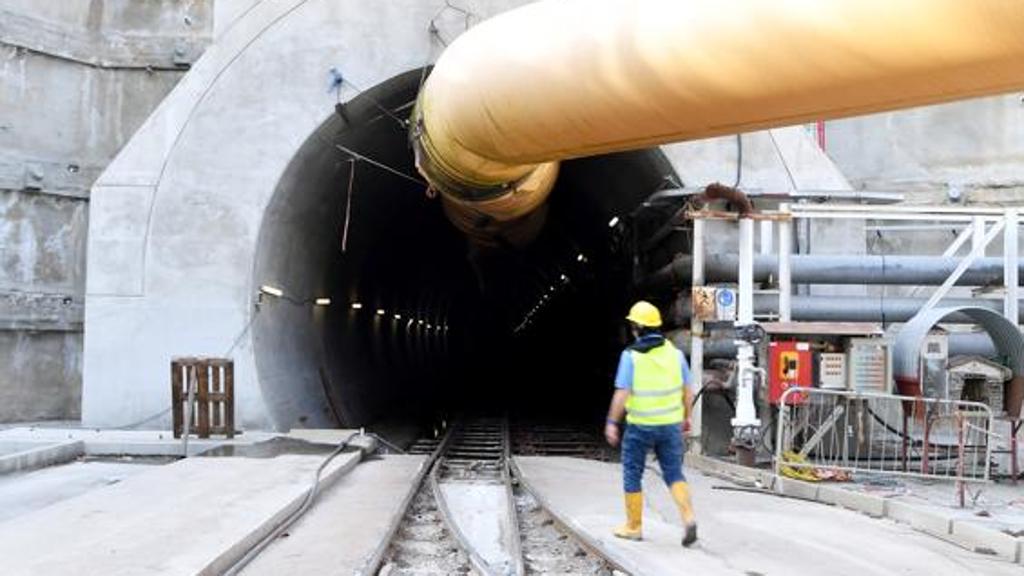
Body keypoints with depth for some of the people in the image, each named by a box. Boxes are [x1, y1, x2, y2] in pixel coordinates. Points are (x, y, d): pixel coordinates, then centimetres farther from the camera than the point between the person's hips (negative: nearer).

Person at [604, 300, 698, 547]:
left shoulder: (631, 355, -12)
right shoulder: (675, 353, 1)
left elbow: (622, 393, -14)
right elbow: (688, 391, 6)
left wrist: (612, 422, -5)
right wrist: (686, 416, 20)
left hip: (640, 425, -3)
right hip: (671, 424, 4)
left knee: (632, 475, 12)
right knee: (674, 474, 11)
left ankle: (633, 526, 20)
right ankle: (689, 517, -8)